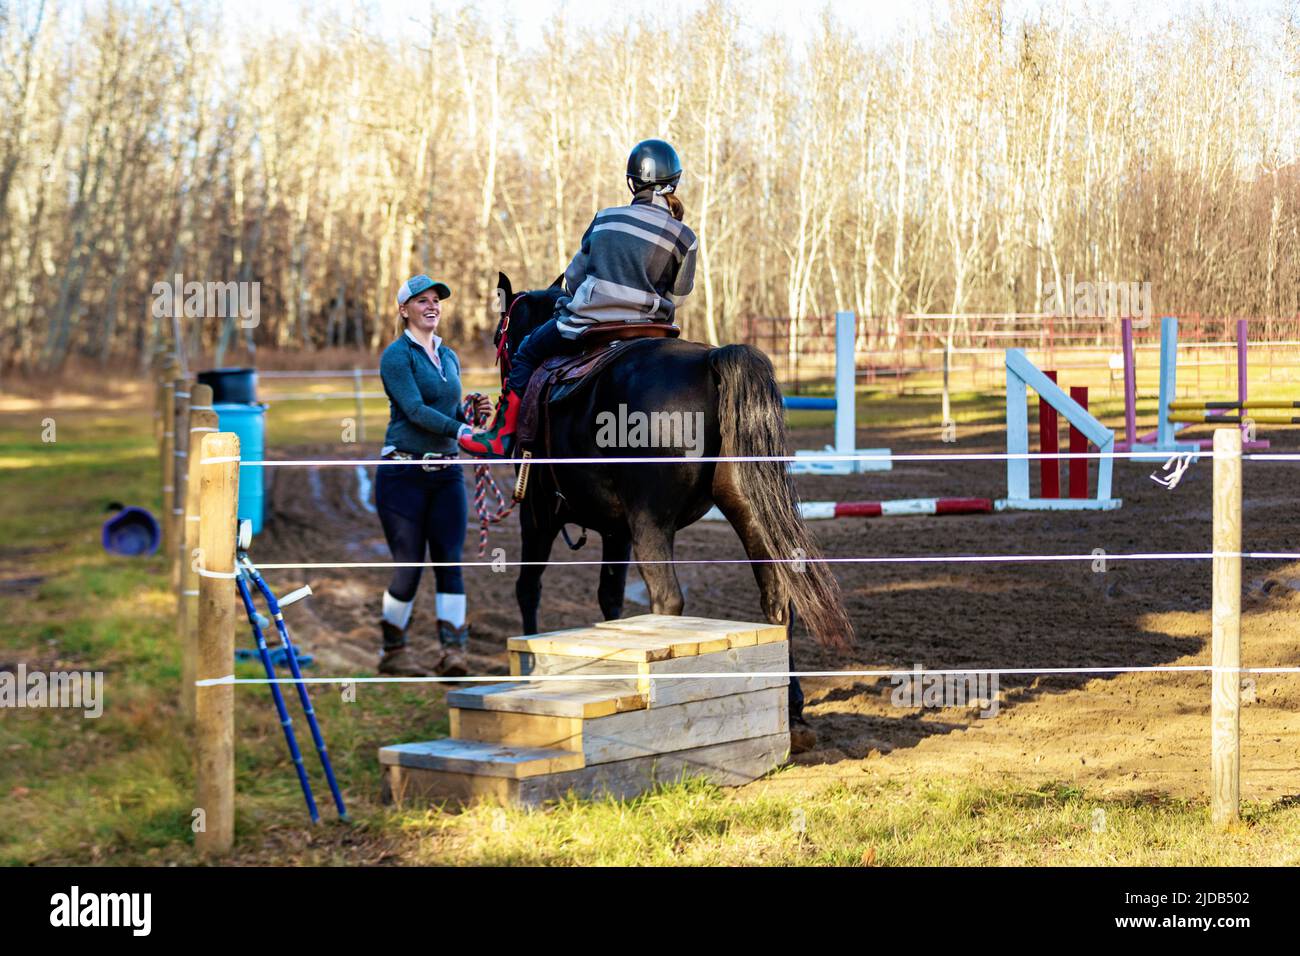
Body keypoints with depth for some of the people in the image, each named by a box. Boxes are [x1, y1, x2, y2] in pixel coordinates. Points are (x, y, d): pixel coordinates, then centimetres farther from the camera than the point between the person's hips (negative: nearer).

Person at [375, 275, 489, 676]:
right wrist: (462, 430, -28)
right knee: (408, 565, -1)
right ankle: (393, 650, 15)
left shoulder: (449, 357, 15)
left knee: (450, 561, -3)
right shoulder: (397, 355, -6)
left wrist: (473, 412, 0)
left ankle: (452, 650, -5)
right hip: (404, 473, -6)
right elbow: (415, 410, -18)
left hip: (446, 474, 6)